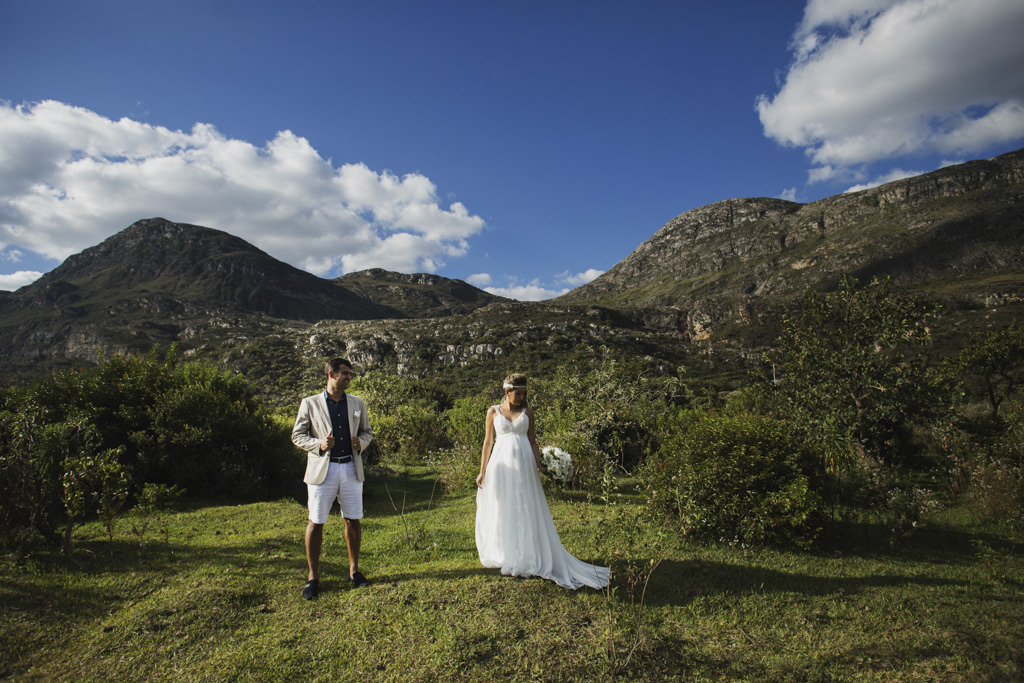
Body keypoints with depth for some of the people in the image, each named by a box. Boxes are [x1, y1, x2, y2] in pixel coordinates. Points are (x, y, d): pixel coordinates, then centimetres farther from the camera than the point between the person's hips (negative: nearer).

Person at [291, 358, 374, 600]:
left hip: (351, 469, 3)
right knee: (316, 522, 3)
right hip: (322, 470, -2)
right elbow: (297, 435, 2)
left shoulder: (357, 403, 9)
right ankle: (313, 576, 17)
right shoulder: (310, 404, 0)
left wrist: (360, 442, -6)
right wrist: (320, 445, -15)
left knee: (353, 520, 8)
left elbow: (367, 432, 16)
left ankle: (354, 570, 24)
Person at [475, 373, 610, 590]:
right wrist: (482, 472, 4)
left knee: (525, 510, 2)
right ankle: (505, 555, 21)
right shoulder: (493, 412, 4)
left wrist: (538, 464, -2)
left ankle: (527, 558, 13)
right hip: (501, 464, 0)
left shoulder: (527, 412, 7)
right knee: (502, 510, 6)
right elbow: (488, 442, 6)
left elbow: (532, 440, 10)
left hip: (523, 464, 0)